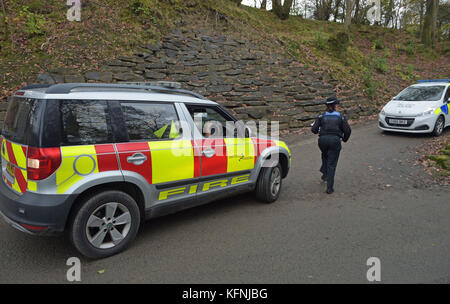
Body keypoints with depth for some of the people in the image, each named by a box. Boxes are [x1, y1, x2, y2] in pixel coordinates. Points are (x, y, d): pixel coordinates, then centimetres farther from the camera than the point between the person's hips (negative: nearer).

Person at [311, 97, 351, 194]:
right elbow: (347, 130, 3)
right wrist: (344, 139, 22)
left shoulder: (321, 116, 7)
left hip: (323, 139, 1)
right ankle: (329, 188, 0)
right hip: (335, 140, -1)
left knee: (325, 156, 34)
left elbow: (314, 129, -1)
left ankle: (324, 173, 30)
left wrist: (318, 132, 22)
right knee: (332, 164, 3)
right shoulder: (340, 117, 7)